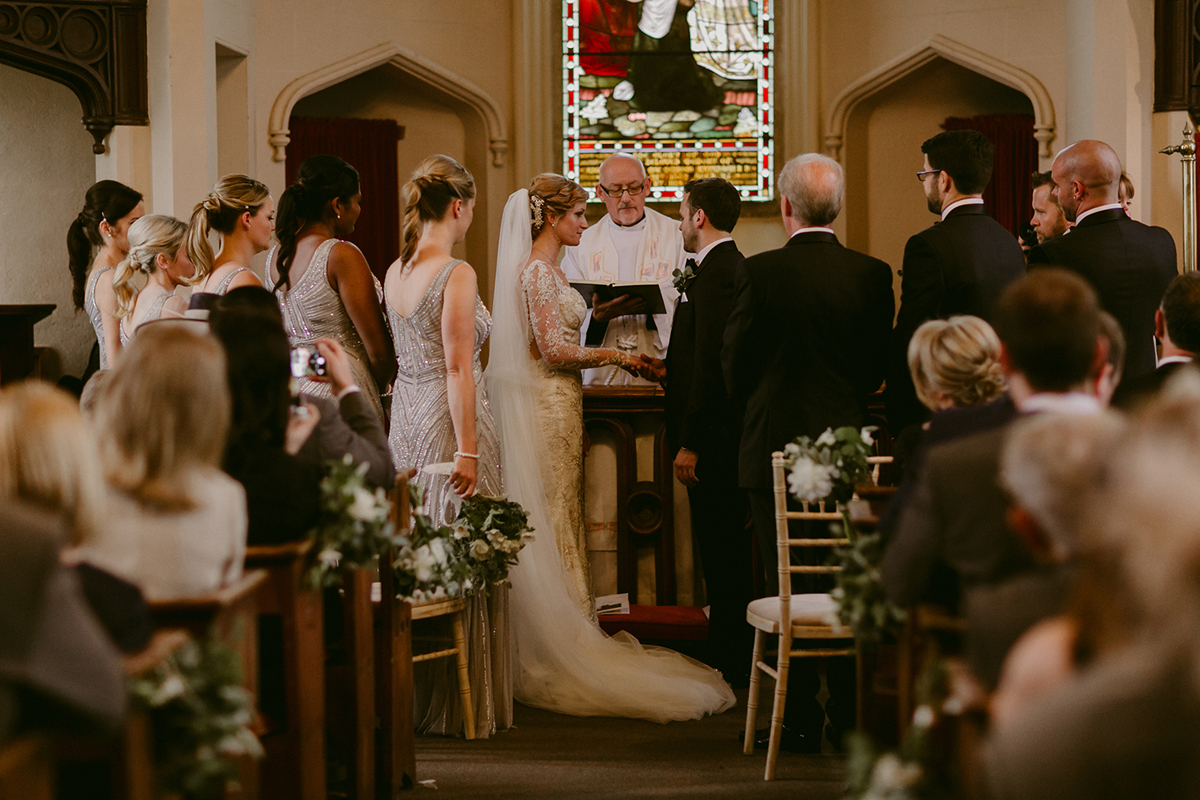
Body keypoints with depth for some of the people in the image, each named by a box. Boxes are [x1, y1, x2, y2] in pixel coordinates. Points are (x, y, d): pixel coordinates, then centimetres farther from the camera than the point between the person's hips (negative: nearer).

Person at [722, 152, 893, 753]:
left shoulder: (759, 273, -11)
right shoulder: (873, 275, -3)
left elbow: (735, 368, -3)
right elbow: (877, 369, 4)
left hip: (776, 448, -3)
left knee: (789, 589, 3)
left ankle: (801, 721, 6)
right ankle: (851, 716, 15)